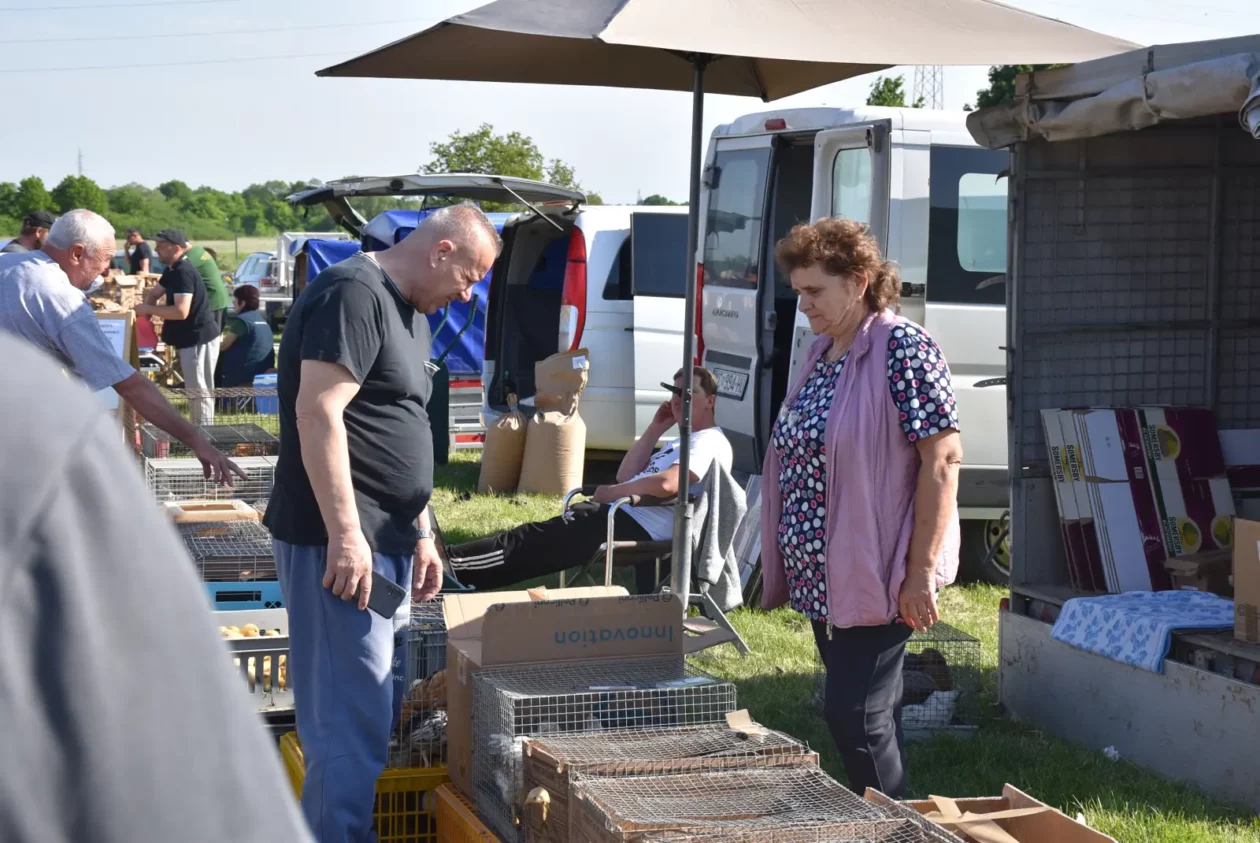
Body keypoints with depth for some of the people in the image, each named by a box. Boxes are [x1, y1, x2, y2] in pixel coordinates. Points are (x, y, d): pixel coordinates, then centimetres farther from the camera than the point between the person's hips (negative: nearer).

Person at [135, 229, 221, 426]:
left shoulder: (183, 272, -21)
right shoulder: (173, 270, 12)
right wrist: (147, 310, -1)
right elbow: (154, 293, 22)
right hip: (190, 338, 11)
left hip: (199, 338, -11)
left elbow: (181, 312, -29)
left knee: (198, 390, -7)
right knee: (194, 389, 16)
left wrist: (148, 309, -20)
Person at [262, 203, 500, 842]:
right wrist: (345, 535, -24)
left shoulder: (411, 312, 18)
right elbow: (318, 412, -21)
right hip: (342, 543, -10)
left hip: (386, 544, 10)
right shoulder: (354, 293, -13)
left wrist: (420, 533, 20)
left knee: (381, 712, 15)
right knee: (353, 727, -11)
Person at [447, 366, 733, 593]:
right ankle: (453, 567, -3)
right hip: (621, 513, 10)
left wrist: (611, 492, -13)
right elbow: (626, 476, 21)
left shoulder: (710, 442, -8)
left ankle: (450, 568, -15)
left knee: (535, 542, -13)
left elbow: (666, 484, -26)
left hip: (635, 527, -10)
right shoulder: (684, 441, 25)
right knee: (536, 536, 1)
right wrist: (655, 429, 16)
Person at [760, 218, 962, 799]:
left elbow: (943, 460, -18)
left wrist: (921, 572, -20)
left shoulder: (902, 348, -13)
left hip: (875, 577, -8)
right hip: (823, 577, 8)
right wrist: (796, 566, 19)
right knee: (868, 715, 14)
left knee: (857, 717, -7)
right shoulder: (822, 353, 13)